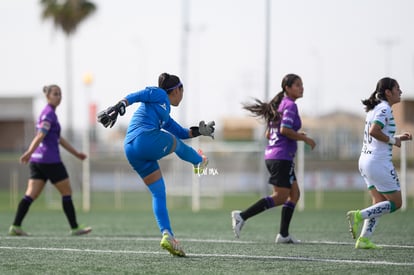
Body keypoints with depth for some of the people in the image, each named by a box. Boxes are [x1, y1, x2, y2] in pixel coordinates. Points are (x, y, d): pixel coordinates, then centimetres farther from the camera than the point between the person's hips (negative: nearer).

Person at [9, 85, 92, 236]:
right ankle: (75, 227, 9)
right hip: (50, 160, -9)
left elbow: (58, 138, 28)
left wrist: (76, 153, 32)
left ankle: (15, 226, -8)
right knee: (67, 192, 3)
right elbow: (41, 135, -24)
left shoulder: (50, 113, 20)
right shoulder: (48, 113, -10)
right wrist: (29, 153, -35)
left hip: (37, 160, 9)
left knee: (31, 195, 1)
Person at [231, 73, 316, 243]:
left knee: (294, 194, 12)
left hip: (271, 155, 10)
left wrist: (296, 136, 20)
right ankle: (242, 216, -14)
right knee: (280, 197, -9)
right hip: (282, 157, -10)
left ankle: (283, 235, 10)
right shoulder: (290, 105, -10)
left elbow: (268, 134, 21)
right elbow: (284, 129, -23)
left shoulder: (279, 105, 19)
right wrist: (304, 138, -12)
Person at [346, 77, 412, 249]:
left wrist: (398, 138, 16)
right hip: (379, 162, -10)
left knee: (379, 202, 10)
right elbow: (374, 131, -26)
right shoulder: (385, 109, -13)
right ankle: (359, 215, -12)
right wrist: (393, 140, -14)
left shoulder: (376, 108, 16)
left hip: (366, 159, 10)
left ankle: (364, 239, 2)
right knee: (395, 203, -1)